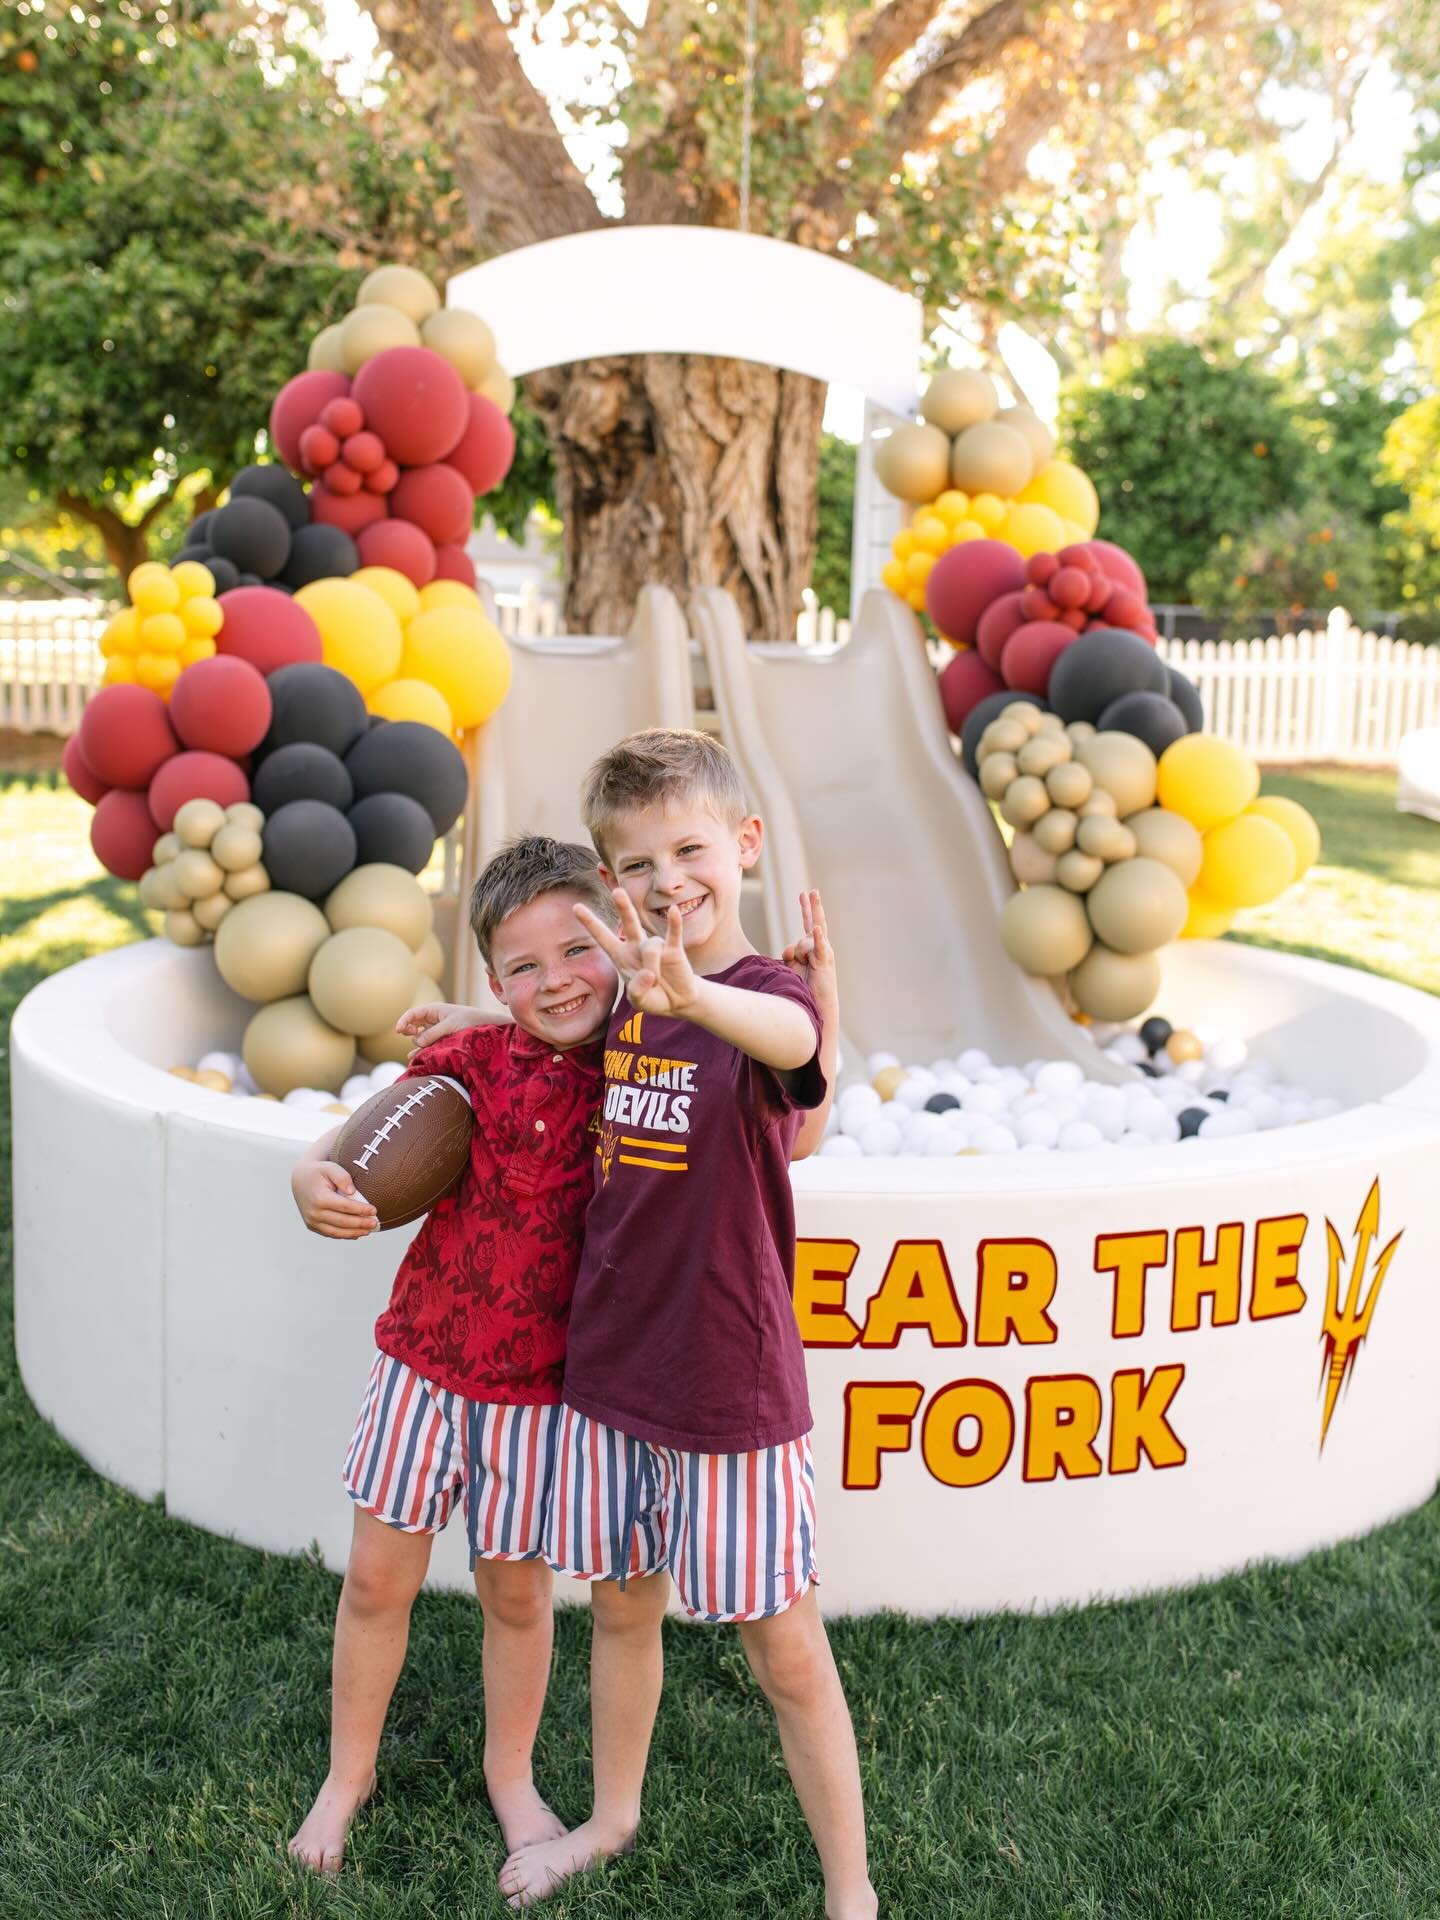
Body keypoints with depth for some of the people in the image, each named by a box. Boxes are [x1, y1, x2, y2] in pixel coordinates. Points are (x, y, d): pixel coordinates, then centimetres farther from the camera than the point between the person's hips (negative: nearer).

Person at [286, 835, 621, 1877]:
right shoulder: (470, 1057, -10)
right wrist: (314, 1177, -29)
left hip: (537, 1383, 0)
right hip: (422, 1359, 0)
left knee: (518, 1592, 15)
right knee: (379, 1578, 12)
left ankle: (510, 1774, 40)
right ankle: (349, 1773, 36)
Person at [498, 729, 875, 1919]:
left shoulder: (770, 994, -17)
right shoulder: (623, 998, 1)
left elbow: (791, 1038, -43)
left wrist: (691, 995, -64)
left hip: (732, 1377, -6)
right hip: (612, 1361, 6)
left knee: (786, 1647, 6)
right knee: (622, 1603, 22)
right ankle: (613, 1820, 44)